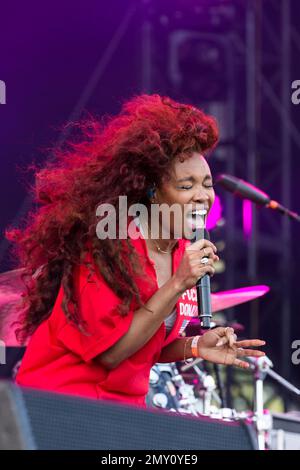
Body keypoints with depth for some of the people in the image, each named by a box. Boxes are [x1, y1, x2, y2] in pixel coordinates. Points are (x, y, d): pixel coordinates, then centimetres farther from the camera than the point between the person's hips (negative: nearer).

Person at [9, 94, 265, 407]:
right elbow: (108, 352, -19)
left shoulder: (185, 253, 3)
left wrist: (194, 347, -6)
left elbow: (146, 345, 12)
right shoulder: (108, 244, -16)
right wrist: (177, 285, -22)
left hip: (126, 404, 7)